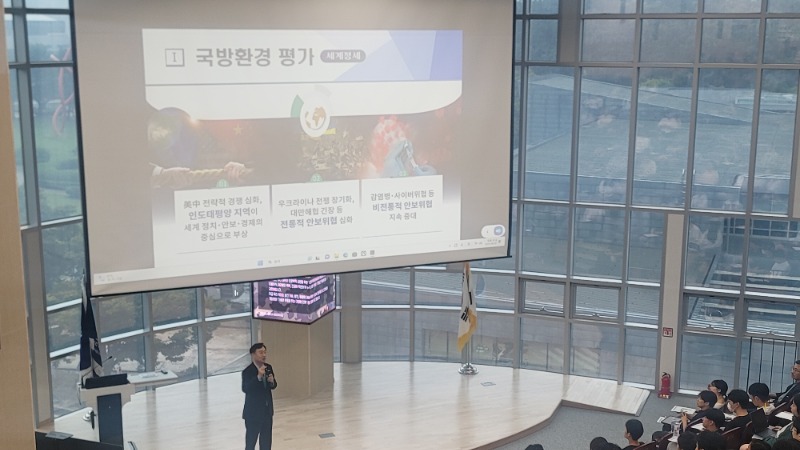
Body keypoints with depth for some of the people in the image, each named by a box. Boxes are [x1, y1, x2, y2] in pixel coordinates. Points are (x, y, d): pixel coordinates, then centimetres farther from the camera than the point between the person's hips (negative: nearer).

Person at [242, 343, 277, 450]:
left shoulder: (268, 368, 2)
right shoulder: (247, 371, -18)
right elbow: (245, 389, -31)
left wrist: (272, 381, -12)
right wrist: (258, 377, -38)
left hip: (267, 411, 6)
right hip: (253, 412, -6)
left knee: (266, 440, 16)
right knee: (251, 440, 2)